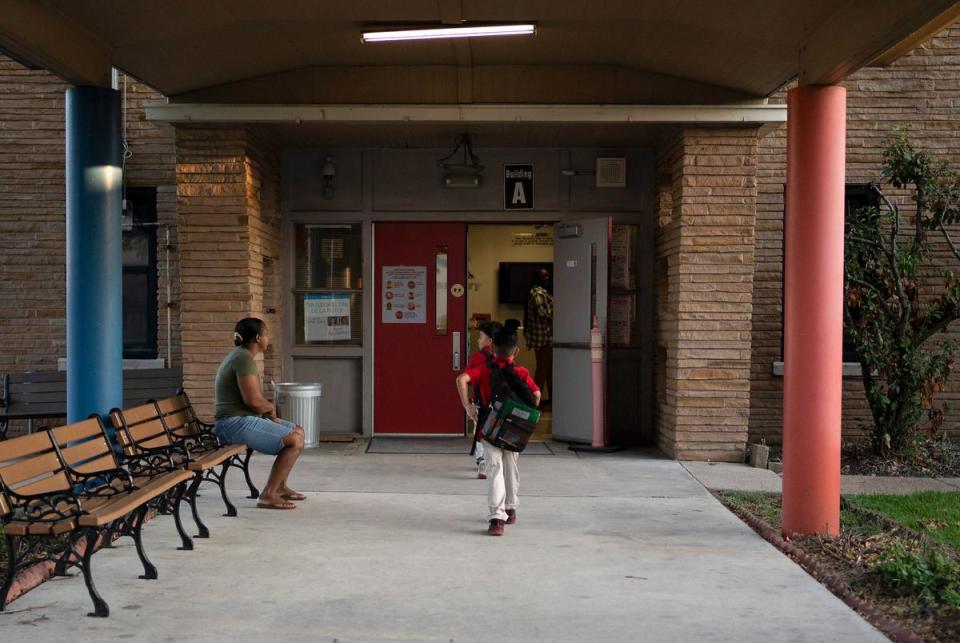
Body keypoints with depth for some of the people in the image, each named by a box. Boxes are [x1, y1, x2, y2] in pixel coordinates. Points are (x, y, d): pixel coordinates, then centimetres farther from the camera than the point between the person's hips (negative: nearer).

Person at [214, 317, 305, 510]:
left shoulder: (239, 356, 18)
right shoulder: (244, 358, -16)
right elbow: (253, 400, -24)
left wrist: (267, 409, 11)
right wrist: (270, 408, -4)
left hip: (242, 419, 11)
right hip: (236, 424, -11)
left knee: (298, 431, 15)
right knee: (295, 441, -17)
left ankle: (279, 486, 19)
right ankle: (268, 496, -14)